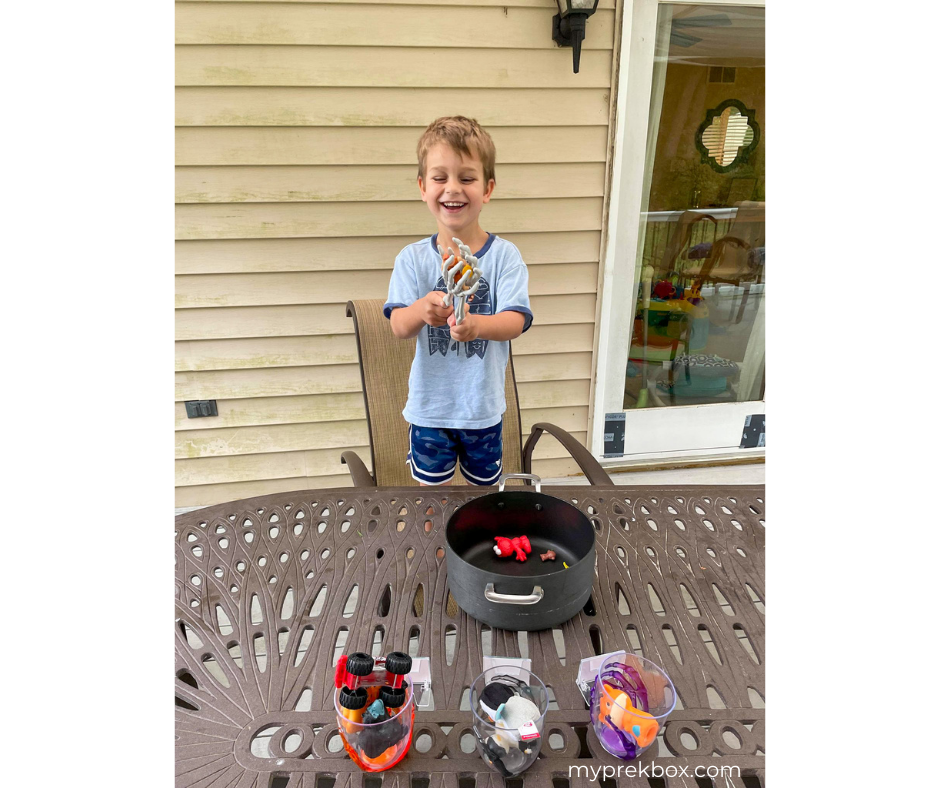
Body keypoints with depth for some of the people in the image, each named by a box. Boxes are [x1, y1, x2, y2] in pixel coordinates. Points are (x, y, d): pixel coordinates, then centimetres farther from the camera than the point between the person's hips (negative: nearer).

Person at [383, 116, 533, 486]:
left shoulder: (504, 255, -8)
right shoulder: (413, 258, -5)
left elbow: (515, 321, -18)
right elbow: (398, 327, -13)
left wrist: (476, 324, -40)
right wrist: (423, 310, -36)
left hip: (483, 406, 0)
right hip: (429, 404, 1)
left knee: (484, 488, 18)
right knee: (432, 490, 16)